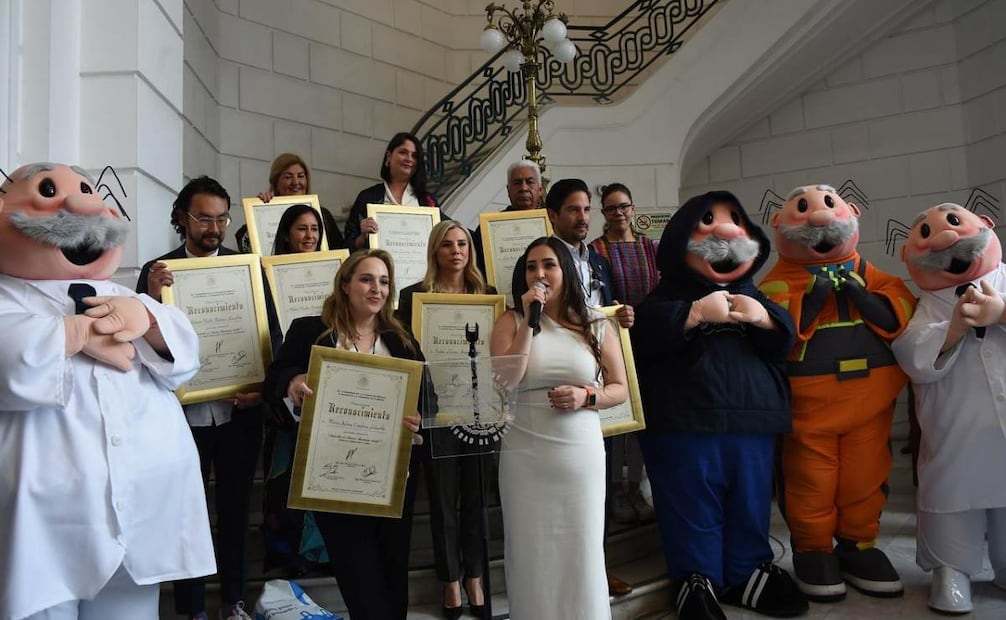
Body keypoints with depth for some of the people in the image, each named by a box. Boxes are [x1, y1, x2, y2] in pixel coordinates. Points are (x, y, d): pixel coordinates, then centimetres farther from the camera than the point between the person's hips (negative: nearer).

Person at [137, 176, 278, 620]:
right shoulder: (157, 271, -1)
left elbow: (271, 334, 1)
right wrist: (153, 297, -23)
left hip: (239, 410, 2)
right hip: (185, 411, -1)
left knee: (235, 508, 15)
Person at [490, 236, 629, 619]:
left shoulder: (596, 327, 6)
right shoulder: (511, 321, 3)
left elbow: (620, 389, 9)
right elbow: (503, 383, -11)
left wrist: (586, 396, -11)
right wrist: (529, 321, -12)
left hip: (582, 453, 1)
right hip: (524, 454, -1)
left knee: (582, 550, 6)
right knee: (532, 551, 6)